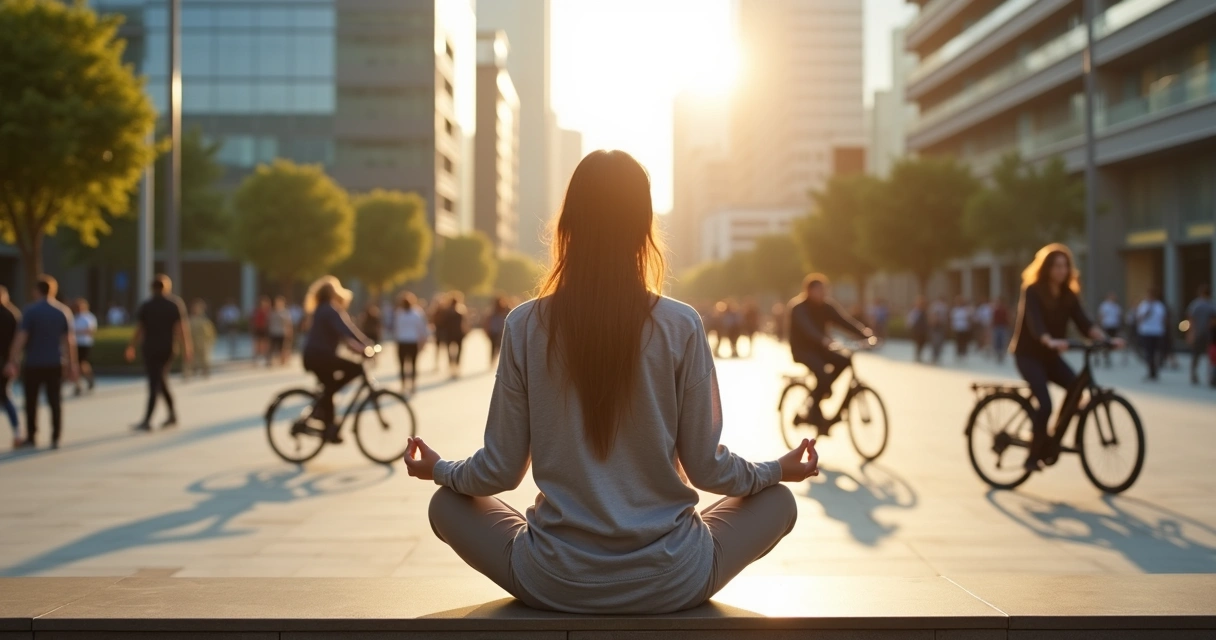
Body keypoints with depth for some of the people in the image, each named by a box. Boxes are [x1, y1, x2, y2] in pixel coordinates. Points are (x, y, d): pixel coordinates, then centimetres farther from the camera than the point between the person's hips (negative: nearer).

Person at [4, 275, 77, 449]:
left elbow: (21, 338, -13)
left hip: (33, 364, -2)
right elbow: (70, 340, 1)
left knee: (31, 401, 10)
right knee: (55, 401, 6)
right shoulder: (64, 311, 3)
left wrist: (12, 362, -12)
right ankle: (55, 438, 2)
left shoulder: (30, 311, -7)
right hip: (55, 364, 2)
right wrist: (72, 364, 5)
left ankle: (31, 437, 15)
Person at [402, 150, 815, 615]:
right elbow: (706, 468, -2)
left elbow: (499, 472, -2)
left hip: (555, 584, 1)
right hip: (668, 583, 0)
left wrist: (438, 469, 20)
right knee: (778, 501, 24)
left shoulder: (526, 325, -7)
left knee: (446, 503, 25)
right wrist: (780, 469, 18)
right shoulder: (680, 327, -9)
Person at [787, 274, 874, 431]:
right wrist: (826, 341, -53)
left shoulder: (826, 305, -1)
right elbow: (808, 329, -35)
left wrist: (865, 333, -29)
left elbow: (844, 320, -14)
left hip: (819, 347, 6)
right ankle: (815, 414, -14)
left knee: (845, 358, -19)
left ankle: (821, 389, 0)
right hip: (802, 349, -6)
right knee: (822, 373, -30)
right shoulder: (799, 307, -18)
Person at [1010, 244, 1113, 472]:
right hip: (1028, 354, -6)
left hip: (1051, 356, 6)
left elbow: (1083, 322, -9)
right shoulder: (1032, 291, -15)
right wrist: (1050, 342, -51)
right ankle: (1034, 455, -6)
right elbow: (1034, 323, -31)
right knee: (1044, 403, -22)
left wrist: (1103, 338, -28)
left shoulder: (1069, 295, 3)